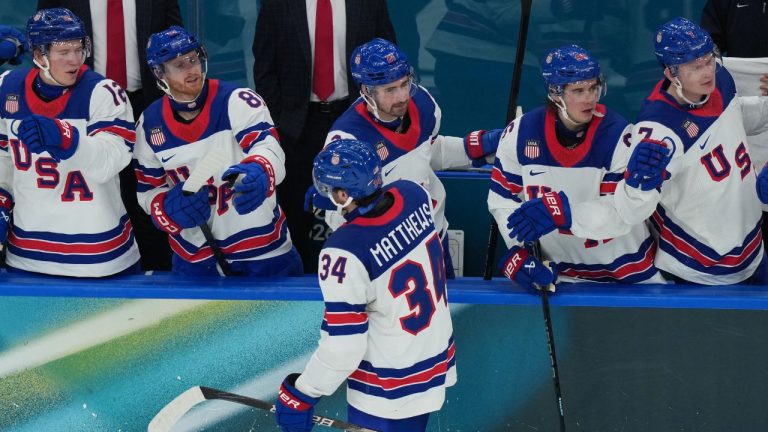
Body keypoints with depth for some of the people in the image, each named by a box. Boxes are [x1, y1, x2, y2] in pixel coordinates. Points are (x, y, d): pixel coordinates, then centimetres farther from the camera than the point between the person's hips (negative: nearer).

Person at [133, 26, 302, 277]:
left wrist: (258, 173, -52)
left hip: (262, 246, -3)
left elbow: (269, 149, -28)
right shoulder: (150, 125, 0)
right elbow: (149, 190, 8)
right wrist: (169, 209, -16)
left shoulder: (238, 102, -14)